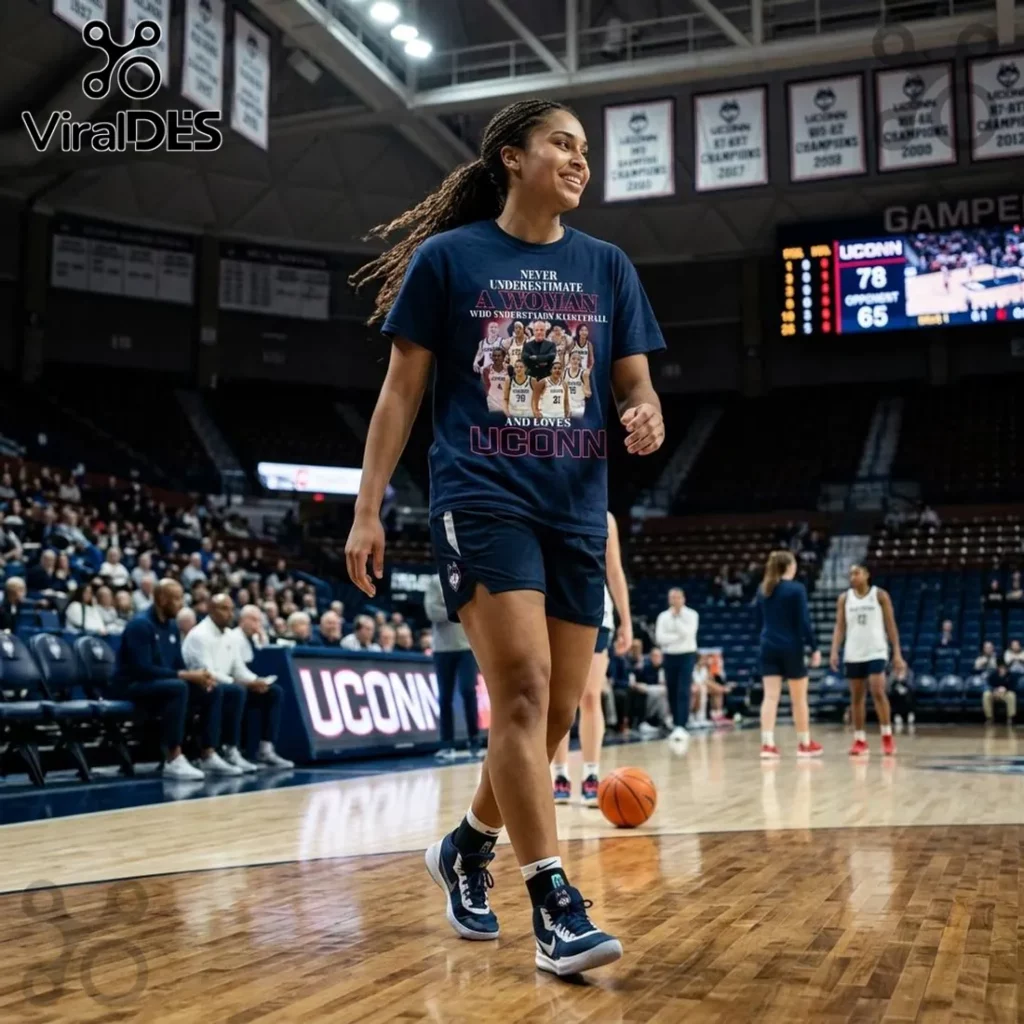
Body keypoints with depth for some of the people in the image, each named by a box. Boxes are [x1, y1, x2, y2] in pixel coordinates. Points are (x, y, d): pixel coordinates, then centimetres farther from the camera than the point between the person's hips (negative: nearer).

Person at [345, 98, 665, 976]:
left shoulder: (607, 267, 11)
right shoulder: (447, 257, 2)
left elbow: (634, 384, 12)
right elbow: (402, 390, 2)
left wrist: (647, 416, -12)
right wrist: (368, 509, -3)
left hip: (576, 508, 5)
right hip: (481, 498, -4)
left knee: (557, 708, 7)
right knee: (522, 686, -18)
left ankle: (467, 847, 30)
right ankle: (556, 905, -10)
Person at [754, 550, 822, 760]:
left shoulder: (763, 589, 8)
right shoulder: (796, 589, -9)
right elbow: (804, 622, -12)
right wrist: (814, 648, -6)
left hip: (768, 647, 5)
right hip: (791, 648, -4)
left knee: (770, 696, 0)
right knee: (799, 698, 8)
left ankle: (767, 744, -10)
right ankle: (805, 744, 19)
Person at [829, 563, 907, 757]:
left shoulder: (880, 595, -1)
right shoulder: (844, 598, 6)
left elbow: (890, 625, 0)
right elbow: (840, 627, 4)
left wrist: (897, 654, -5)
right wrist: (834, 652, -9)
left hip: (876, 652, -3)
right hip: (853, 654, 3)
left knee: (878, 692, -15)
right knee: (856, 697, 5)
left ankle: (887, 737, -3)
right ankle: (860, 740, 12)